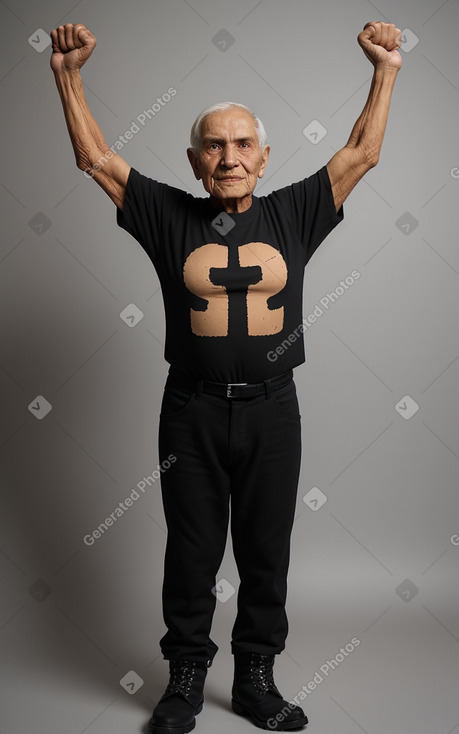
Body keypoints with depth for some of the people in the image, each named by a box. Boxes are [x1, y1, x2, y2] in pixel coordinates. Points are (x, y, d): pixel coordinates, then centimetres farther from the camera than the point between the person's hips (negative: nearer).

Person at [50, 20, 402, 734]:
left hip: (273, 411, 1)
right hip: (193, 412, -1)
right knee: (192, 553, 9)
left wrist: (385, 69, 4)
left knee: (266, 553, 10)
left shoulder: (291, 214, 5)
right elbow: (97, 159, 5)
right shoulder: (170, 216, 3)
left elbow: (362, 154, 7)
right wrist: (68, 74, 0)